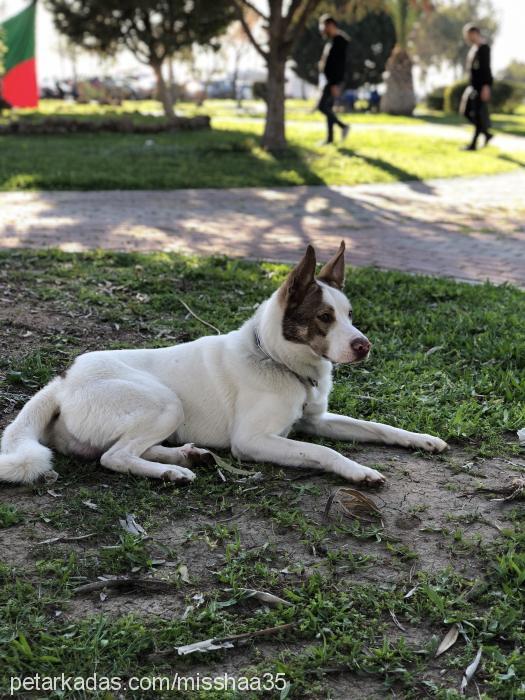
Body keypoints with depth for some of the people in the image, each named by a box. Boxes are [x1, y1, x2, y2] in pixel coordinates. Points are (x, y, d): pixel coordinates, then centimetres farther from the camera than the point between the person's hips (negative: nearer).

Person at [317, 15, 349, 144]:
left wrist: (335, 85, -25)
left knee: (322, 106, -13)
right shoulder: (331, 41, 16)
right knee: (328, 108, 10)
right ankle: (330, 137, 13)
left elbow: (340, 63, -22)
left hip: (334, 81, -10)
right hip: (330, 80, 10)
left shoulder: (339, 40, -15)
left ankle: (343, 126, -3)